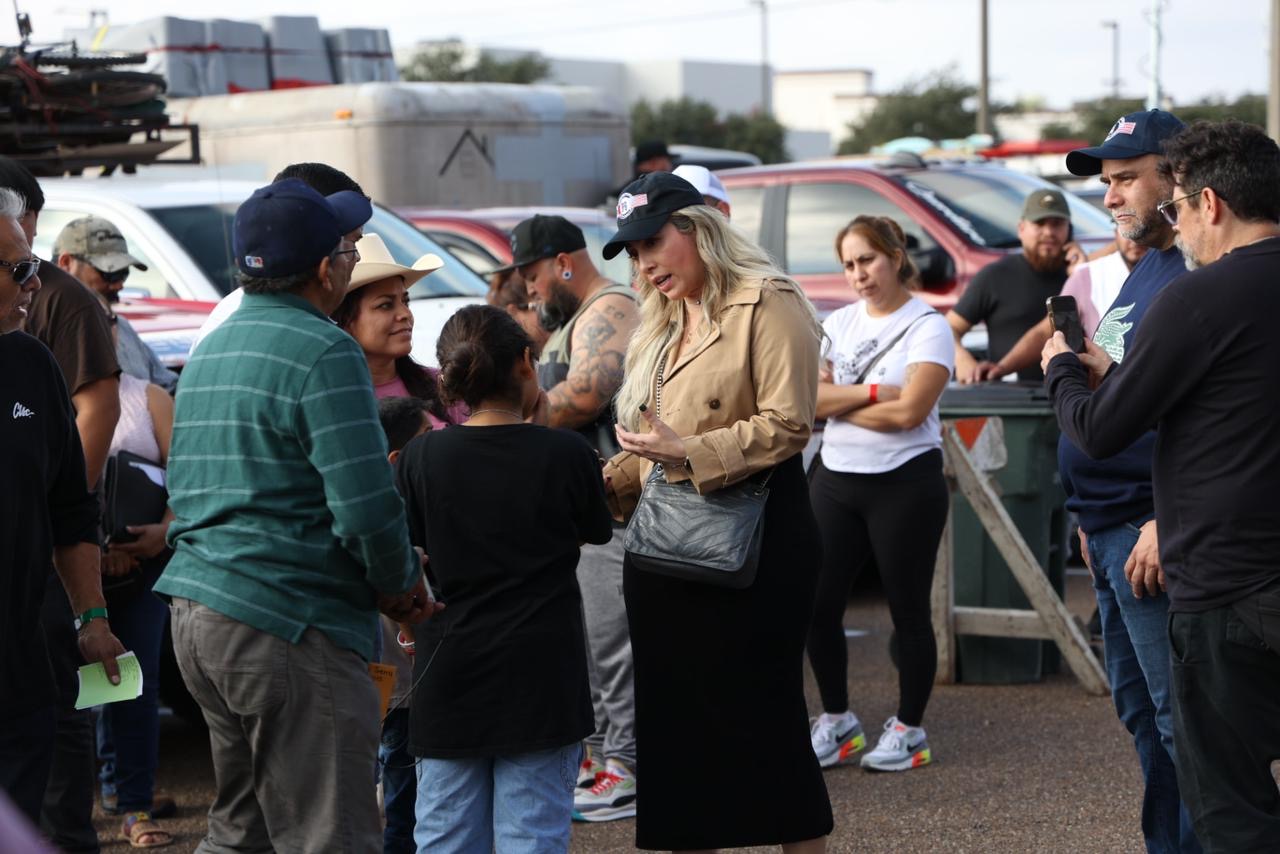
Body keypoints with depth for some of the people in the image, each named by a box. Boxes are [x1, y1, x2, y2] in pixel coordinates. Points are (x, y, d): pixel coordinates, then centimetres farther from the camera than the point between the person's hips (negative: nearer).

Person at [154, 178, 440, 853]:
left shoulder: (210, 350, 16)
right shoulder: (324, 353, -12)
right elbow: (365, 509, -20)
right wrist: (402, 586, 0)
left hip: (195, 608, 9)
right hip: (286, 624, -9)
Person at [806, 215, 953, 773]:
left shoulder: (927, 326, -6)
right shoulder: (839, 323, 10)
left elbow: (908, 411, -18)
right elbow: (812, 399, 0)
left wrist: (837, 402, -7)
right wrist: (872, 393, -13)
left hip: (904, 485, -5)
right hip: (835, 480, 5)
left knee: (908, 610, 3)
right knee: (818, 604, 3)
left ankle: (908, 730, 16)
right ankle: (836, 721, 20)